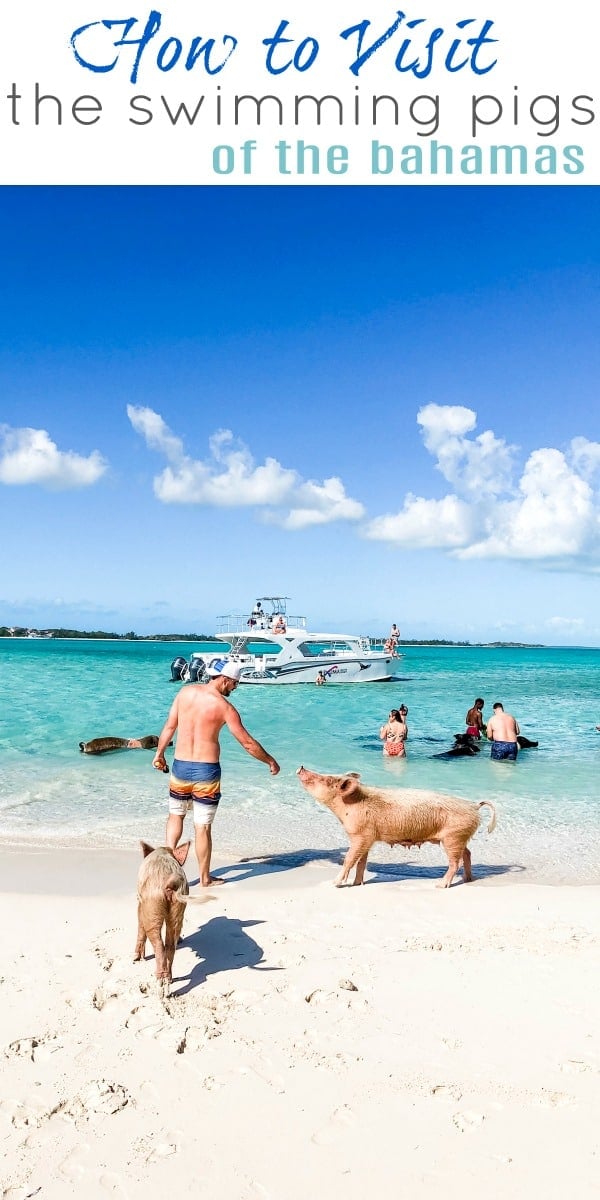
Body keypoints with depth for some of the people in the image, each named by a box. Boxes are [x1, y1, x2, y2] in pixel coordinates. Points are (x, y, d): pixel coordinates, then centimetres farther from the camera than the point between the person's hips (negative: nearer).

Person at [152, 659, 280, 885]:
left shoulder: (186, 691, 0)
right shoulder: (224, 706, -12)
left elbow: (169, 726, 7)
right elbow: (247, 743, -8)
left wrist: (159, 753, 20)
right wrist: (270, 761, 5)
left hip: (180, 766, 4)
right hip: (206, 771, -4)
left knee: (176, 815, 25)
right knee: (203, 827, 6)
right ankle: (205, 878, 19)